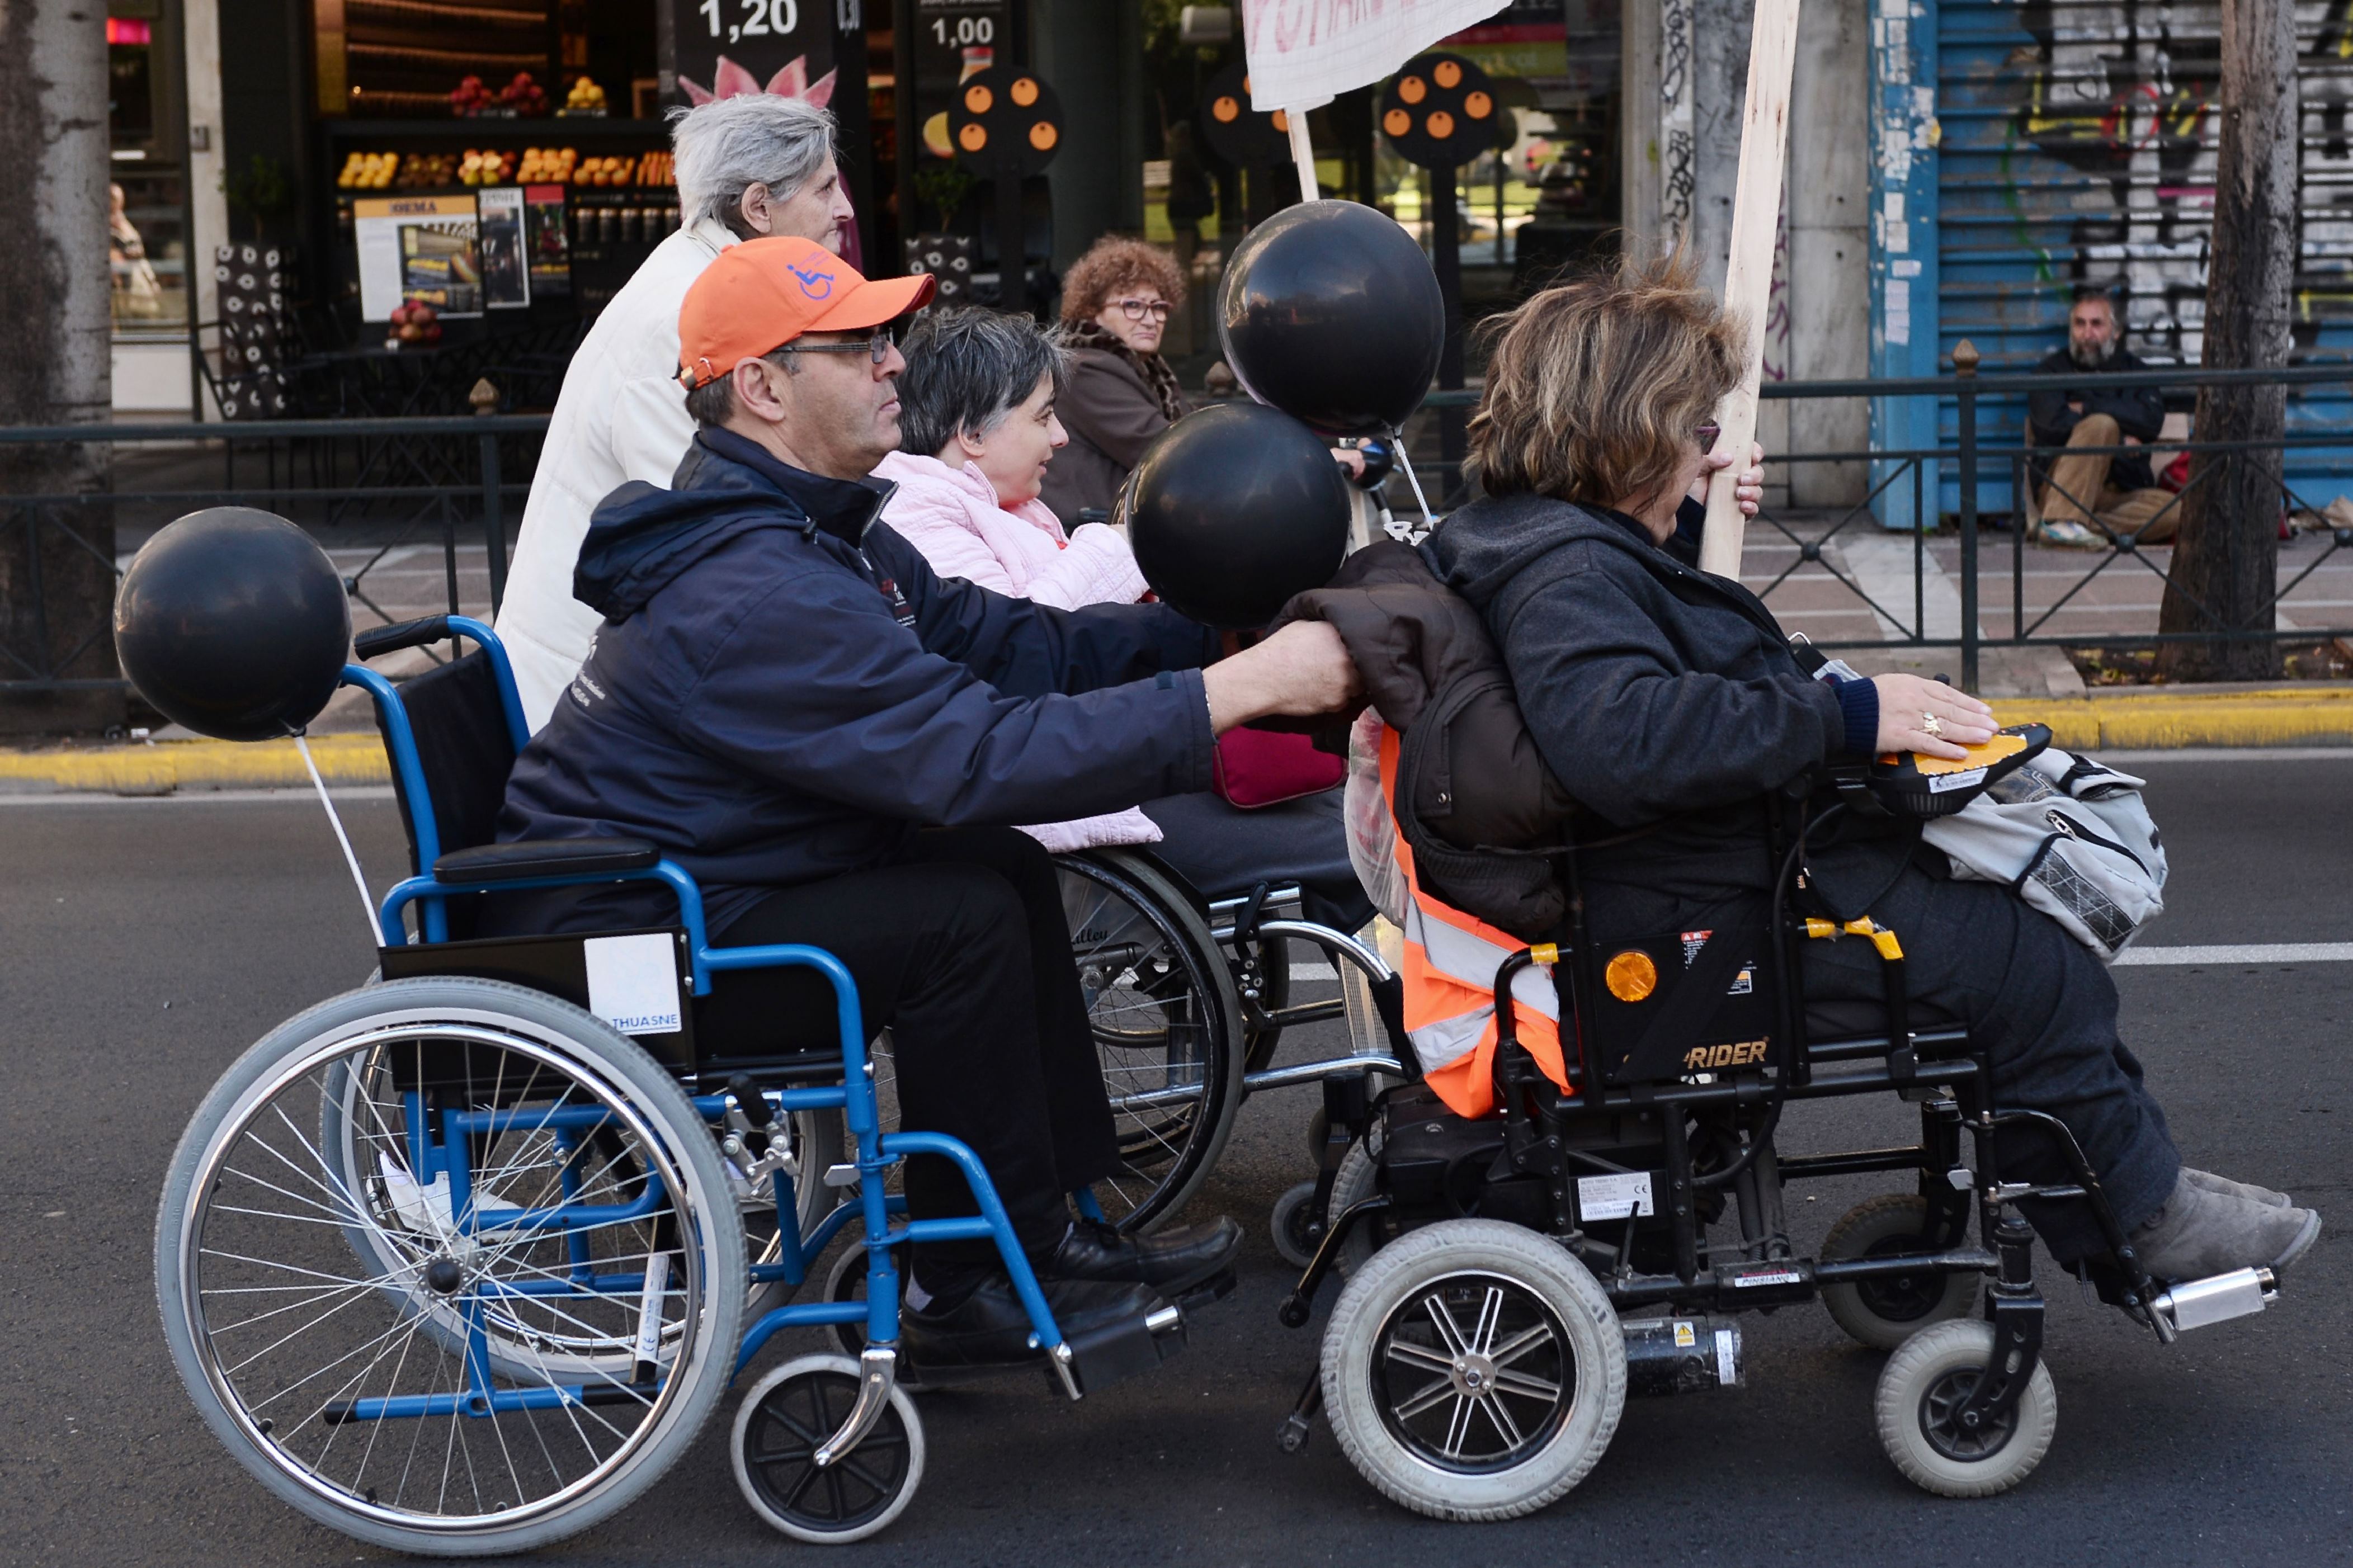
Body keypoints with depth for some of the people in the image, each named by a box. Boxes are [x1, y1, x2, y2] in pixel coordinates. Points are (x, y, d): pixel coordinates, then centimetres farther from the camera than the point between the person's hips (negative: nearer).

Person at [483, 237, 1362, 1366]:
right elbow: (979, 754, -33)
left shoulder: (817, 531, 8)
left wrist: (1211, 626, -6)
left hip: (675, 887, 11)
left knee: (1006, 868, 6)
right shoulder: (753, 593, -27)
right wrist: (1238, 692, -31)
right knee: (961, 919, -19)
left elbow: (996, 641, 7)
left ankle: (1056, 1221, 10)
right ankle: (974, 1291, -6)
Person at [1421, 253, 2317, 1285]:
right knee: (2035, 974, -9)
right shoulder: (1564, 571, -22)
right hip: (1717, 918, -12)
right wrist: (1845, 716, -31)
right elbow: (1625, 736, -40)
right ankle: (2142, 1214, 9)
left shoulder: (1555, 545, 14)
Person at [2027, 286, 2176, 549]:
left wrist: (2086, 409, -4)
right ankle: (2062, 521, -38)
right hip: (2063, 487, -3)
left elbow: (2152, 420, -2)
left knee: (2173, 511, -26)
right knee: (2101, 425, -30)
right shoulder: (2053, 369, 11)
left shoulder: (2134, 371, 19)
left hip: (2122, 494, 3)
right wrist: (2121, 442, -6)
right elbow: (2052, 423, -9)